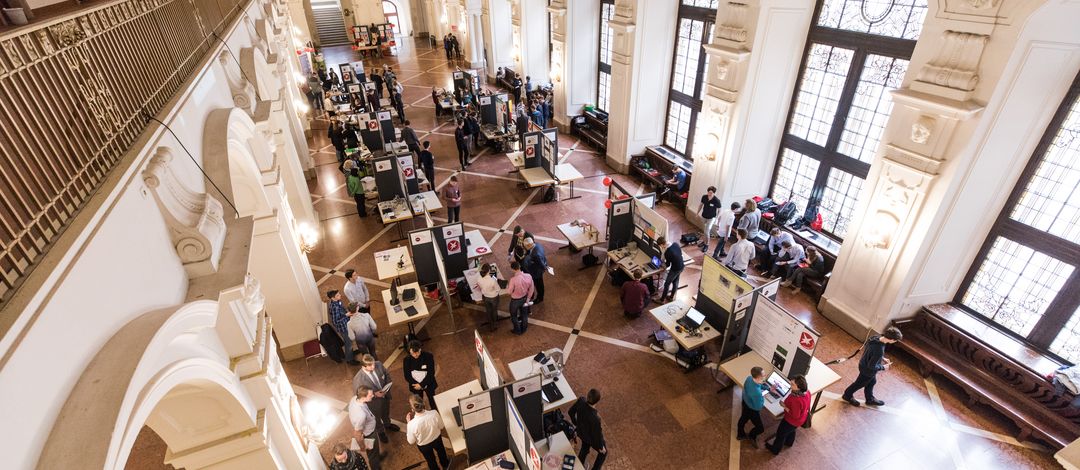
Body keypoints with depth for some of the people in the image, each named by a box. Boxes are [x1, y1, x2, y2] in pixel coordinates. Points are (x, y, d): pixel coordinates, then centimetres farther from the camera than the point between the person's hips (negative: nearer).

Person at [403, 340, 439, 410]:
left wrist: (421, 384, -23)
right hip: (415, 385, 1)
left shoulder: (428, 356, -23)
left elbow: (431, 373, -20)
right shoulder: (407, 360, -19)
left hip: (428, 384, -1)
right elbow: (407, 376, -12)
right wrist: (416, 384, -20)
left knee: (433, 402, 19)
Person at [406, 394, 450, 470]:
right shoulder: (434, 413, -35)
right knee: (441, 451, 36)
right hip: (437, 438, 2)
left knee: (430, 460, 31)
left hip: (424, 446, -2)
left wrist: (408, 422, -15)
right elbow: (441, 427, -12)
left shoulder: (412, 424, -40)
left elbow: (411, 442, -19)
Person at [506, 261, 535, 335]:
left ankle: (518, 330, 42)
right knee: (524, 314, 28)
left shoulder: (513, 279, -36)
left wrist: (507, 286, -1)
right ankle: (524, 329, 50)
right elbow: (531, 289, -7)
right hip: (524, 298, 5)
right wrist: (528, 298, 7)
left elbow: (509, 292, -21)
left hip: (515, 300, -4)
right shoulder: (528, 276, -21)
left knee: (514, 316, 23)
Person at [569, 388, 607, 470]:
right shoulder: (595, 418, -45)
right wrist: (601, 447, -5)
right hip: (592, 438, -5)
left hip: (581, 432, 5)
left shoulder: (581, 400, -30)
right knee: (603, 452, 27)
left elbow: (571, 412, -9)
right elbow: (597, 435, -26)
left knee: (584, 448, 36)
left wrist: (576, 423, 11)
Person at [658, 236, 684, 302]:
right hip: (681, 267, 8)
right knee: (675, 282, 25)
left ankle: (662, 299, 25)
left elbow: (668, 265, -15)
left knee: (667, 284, 10)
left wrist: (664, 262, 6)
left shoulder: (667, 252, -29)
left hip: (675, 269, -8)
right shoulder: (676, 244, -9)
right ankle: (672, 297, 43)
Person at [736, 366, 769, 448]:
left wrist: (769, 388, -1)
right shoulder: (757, 393, -44)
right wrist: (762, 395, -13)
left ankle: (740, 435, 58)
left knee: (743, 418, 32)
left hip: (745, 402, 8)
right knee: (760, 428, 18)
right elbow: (759, 406, -26)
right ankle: (752, 436, 47)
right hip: (752, 410, -8)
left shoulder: (749, 378, -21)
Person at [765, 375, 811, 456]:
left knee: (780, 434, 20)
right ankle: (789, 442, 65)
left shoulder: (796, 400, -45)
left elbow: (795, 415, -32)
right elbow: (806, 406, 0)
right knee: (791, 430, 37)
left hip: (792, 421, -7)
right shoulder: (807, 392, -19)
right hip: (801, 418, 7)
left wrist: (784, 406, -23)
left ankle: (775, 450, 44)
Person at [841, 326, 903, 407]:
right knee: (860, 384, 19)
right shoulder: (879, 351, -41)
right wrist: (883, 367, -13)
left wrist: (882, 358, 5)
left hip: (864, 363, 8)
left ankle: (870, 399, 52)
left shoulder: (875, 338, -17)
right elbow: (871, 366, -31)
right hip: (868, 370, -8)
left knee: (872, 382, 29)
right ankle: (847, 395, 43)